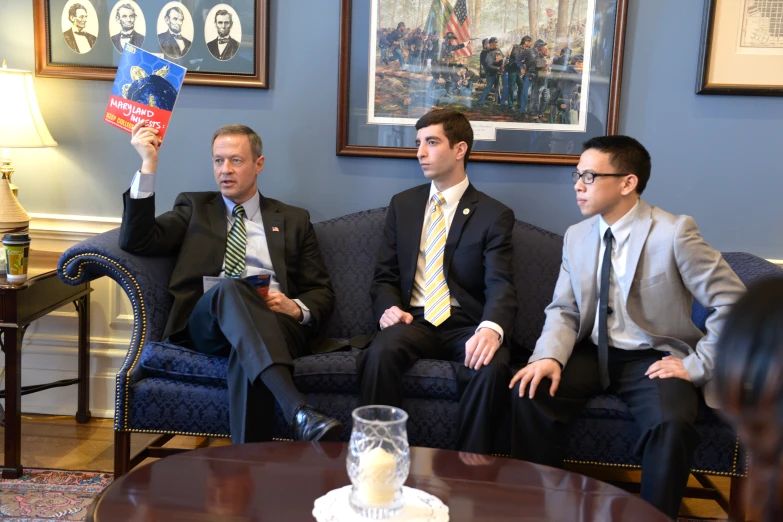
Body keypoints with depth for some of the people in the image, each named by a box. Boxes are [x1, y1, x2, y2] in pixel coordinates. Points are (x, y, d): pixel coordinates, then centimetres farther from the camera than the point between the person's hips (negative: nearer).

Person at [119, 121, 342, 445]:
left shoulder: (294, 220, 21)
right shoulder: (194, 207, 21)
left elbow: (322, 294, 17)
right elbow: (136, 241, 5)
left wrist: (296, 308, -7)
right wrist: (148, 165, -1)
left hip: (275, 325, 1)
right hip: (206, 325, 0)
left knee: (248, 347, -38)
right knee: (230, 288, -37)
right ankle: (297, 410, -54)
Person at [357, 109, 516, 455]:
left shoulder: (495, 215, 4)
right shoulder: (402, 205, 16)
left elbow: (501, 285, -9)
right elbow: (385, 275, 16)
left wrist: (491, 329, -32)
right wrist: (389, 307, -9)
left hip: (466, 326, -2)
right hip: (413, 320, 2)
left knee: (492, 368, -34)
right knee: (379, 355, -32)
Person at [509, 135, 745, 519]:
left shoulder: (674, 233, -14)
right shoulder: (576, 236, 4)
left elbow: (733, 303, -13)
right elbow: (564, 310, 5)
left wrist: (698, 365, -16)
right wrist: (549, 356, -15)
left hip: (653, 359, -4)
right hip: (593, 354, 5)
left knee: (671, 424, -33)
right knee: (530, 393, -20)